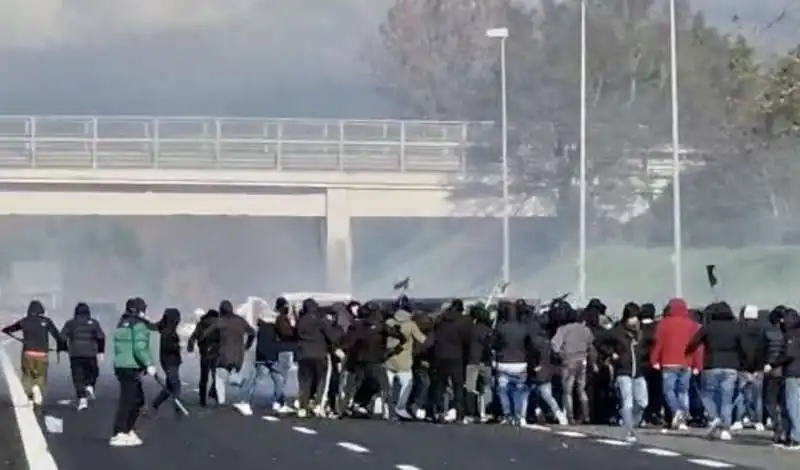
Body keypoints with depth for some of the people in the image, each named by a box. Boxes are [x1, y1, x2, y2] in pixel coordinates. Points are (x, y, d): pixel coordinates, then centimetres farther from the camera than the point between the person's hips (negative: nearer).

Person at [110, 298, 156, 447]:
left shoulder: (122, 324, 16)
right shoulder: (139, 325, -11)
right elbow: (140, 348, -21)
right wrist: (149, 364, -20)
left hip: (121, 366, 9)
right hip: (131, 369, -9)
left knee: (138, 400, 18)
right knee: (127, 401, -7)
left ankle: (127, 430, 21)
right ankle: (118, 435, -8)